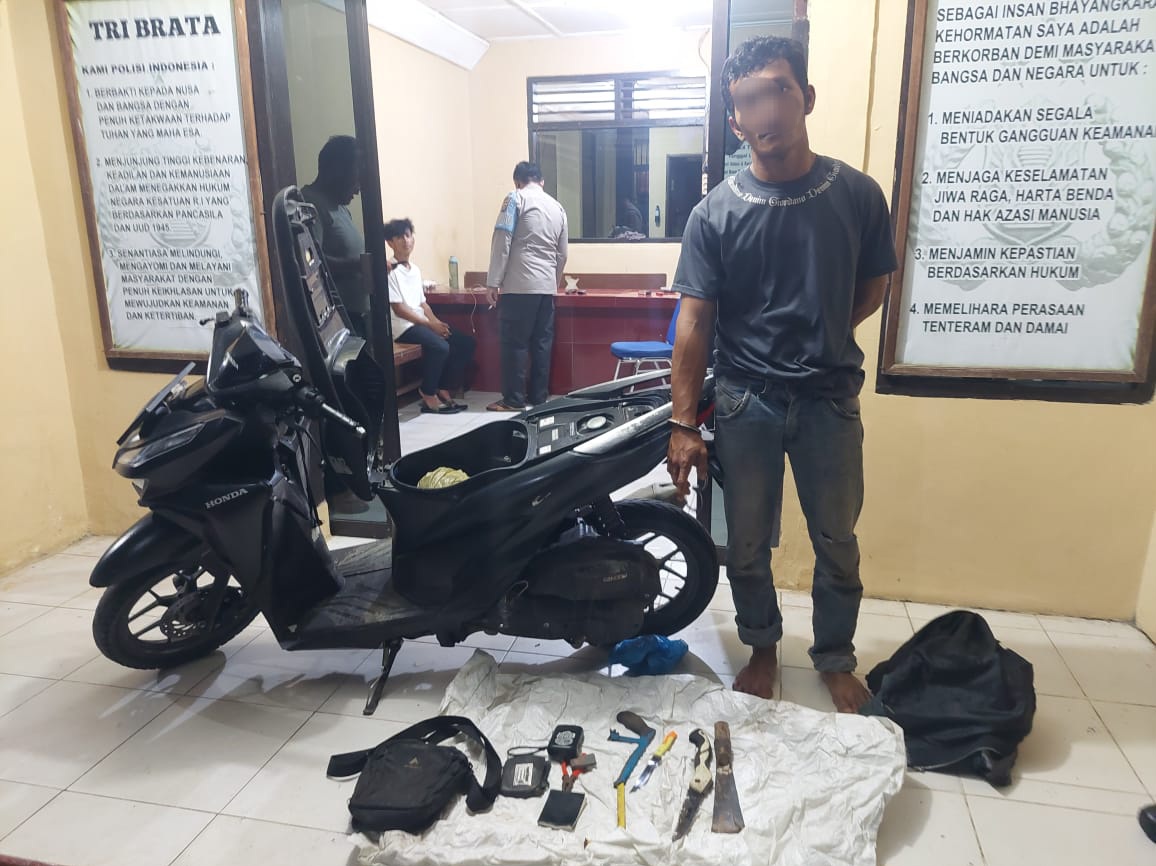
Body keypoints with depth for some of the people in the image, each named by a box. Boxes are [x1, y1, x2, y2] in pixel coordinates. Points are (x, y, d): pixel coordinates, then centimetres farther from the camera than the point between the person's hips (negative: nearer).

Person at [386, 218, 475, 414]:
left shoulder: (415, 270, 16)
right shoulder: (391, 271, -8)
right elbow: (398, 309, -13)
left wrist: (437, 322, -2)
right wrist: (430, 324, -15)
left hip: (422, 323, 9)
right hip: (403, 326, -8)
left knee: (466, 342, -2)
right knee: (440, 346, -32)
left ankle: (443, 390, 2)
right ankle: (428, 395, -13)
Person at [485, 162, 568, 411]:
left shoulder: (516, 198, 0)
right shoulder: (557, 207, 17)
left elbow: (502, 242, -8)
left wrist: (493, 282, -7)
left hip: (519, 285, -6)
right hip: (547, 287, 6)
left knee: (515, 342, -1)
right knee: (542, 342, 9)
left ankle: (514, 400, 1)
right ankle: (540, 396, 14)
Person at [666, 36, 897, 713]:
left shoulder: (858, 194, -3)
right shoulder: (716, 212, -6)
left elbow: (872, 289, 10)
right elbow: (695, 321, -8)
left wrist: (817, 339, 0)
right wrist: (684, 425, -11)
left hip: (830, 399, 1)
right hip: (746, 402, 0)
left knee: (838, 543, 13)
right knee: (747, 545, 12)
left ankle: (836, 658, 36)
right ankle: (762, 648, 36)